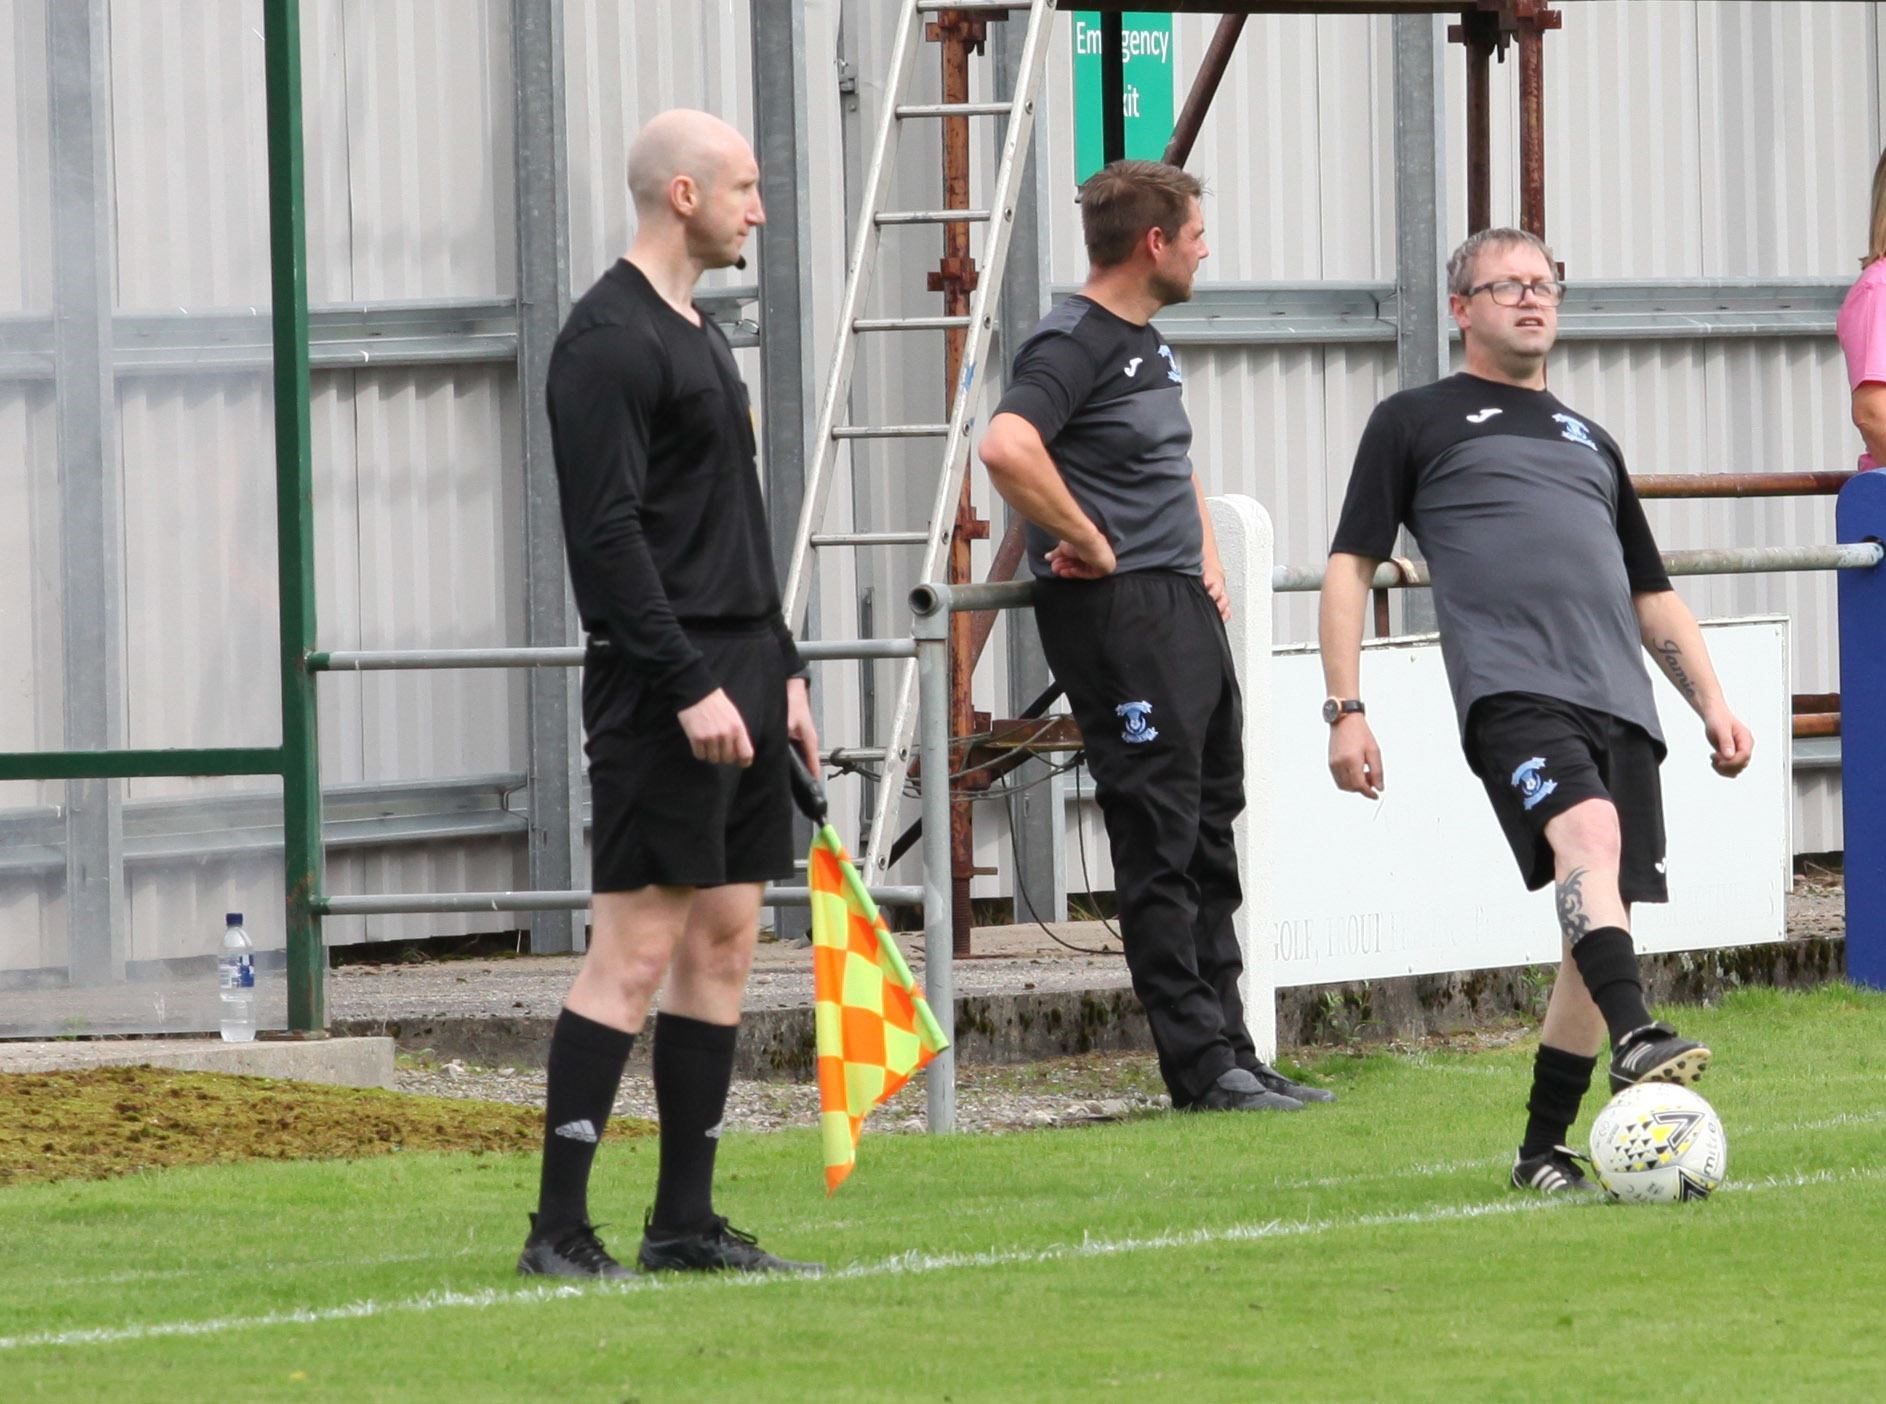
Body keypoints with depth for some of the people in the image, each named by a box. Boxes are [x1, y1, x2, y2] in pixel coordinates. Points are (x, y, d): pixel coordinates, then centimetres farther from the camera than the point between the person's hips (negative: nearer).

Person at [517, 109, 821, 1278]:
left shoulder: (702, 335, 19)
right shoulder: (610, 341, -12)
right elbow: (607, 535, -18)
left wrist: (782, 671, 19)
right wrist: (690, 686, -21)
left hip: (738, 678, 10)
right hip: (662, 688, -10)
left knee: (725, 943, 8)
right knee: (637, 949, -10)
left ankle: (686, 1222, 12)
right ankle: (561, 1229, -9)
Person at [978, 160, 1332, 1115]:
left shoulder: (1150, 346, 18)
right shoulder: (1072, 345, -12)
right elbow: (1007, 446, -31)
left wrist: (1205, 558, 20)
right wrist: (1090, 543, -22)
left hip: (1183, 608, 10)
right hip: (1115, 611, -10)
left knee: (1210, 841, 12)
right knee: (1159, 843, -8)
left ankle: (1230, 1054, 17)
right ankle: (1201, 1064, -7)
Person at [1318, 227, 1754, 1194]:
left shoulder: (1590, 444, 31)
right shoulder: (1415, 422, 16)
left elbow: (1652, 595, 33)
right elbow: (1350, 564, 10)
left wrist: (1712, 702, 20)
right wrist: (1344, 709, -1)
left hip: (1619, 698, 6)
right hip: (1511, 686, -6)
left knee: (1602, 924, -1)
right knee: (1589, 830, -33)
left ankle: (1543, 1151, 7)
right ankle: (1634, 1038, -51)